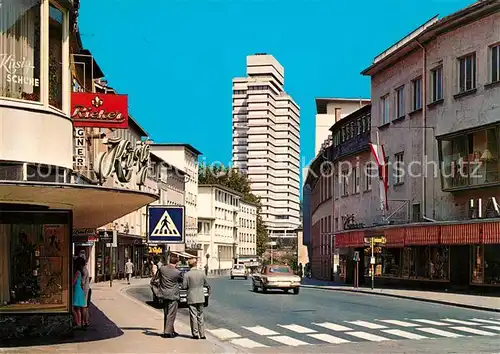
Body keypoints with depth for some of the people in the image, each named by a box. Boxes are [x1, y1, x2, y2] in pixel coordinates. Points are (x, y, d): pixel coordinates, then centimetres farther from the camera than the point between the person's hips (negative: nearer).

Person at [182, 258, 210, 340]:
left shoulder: (187, 274, -11)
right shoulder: (202, 273, -1)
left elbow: (184, 286, -11)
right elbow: (206, 284, 8)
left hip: (191, 298, -3)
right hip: (201, 298, 3)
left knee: (193, 316, 3)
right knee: (200, 316, 12)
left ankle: (195, 334, 3)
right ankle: (202, 334, 13)